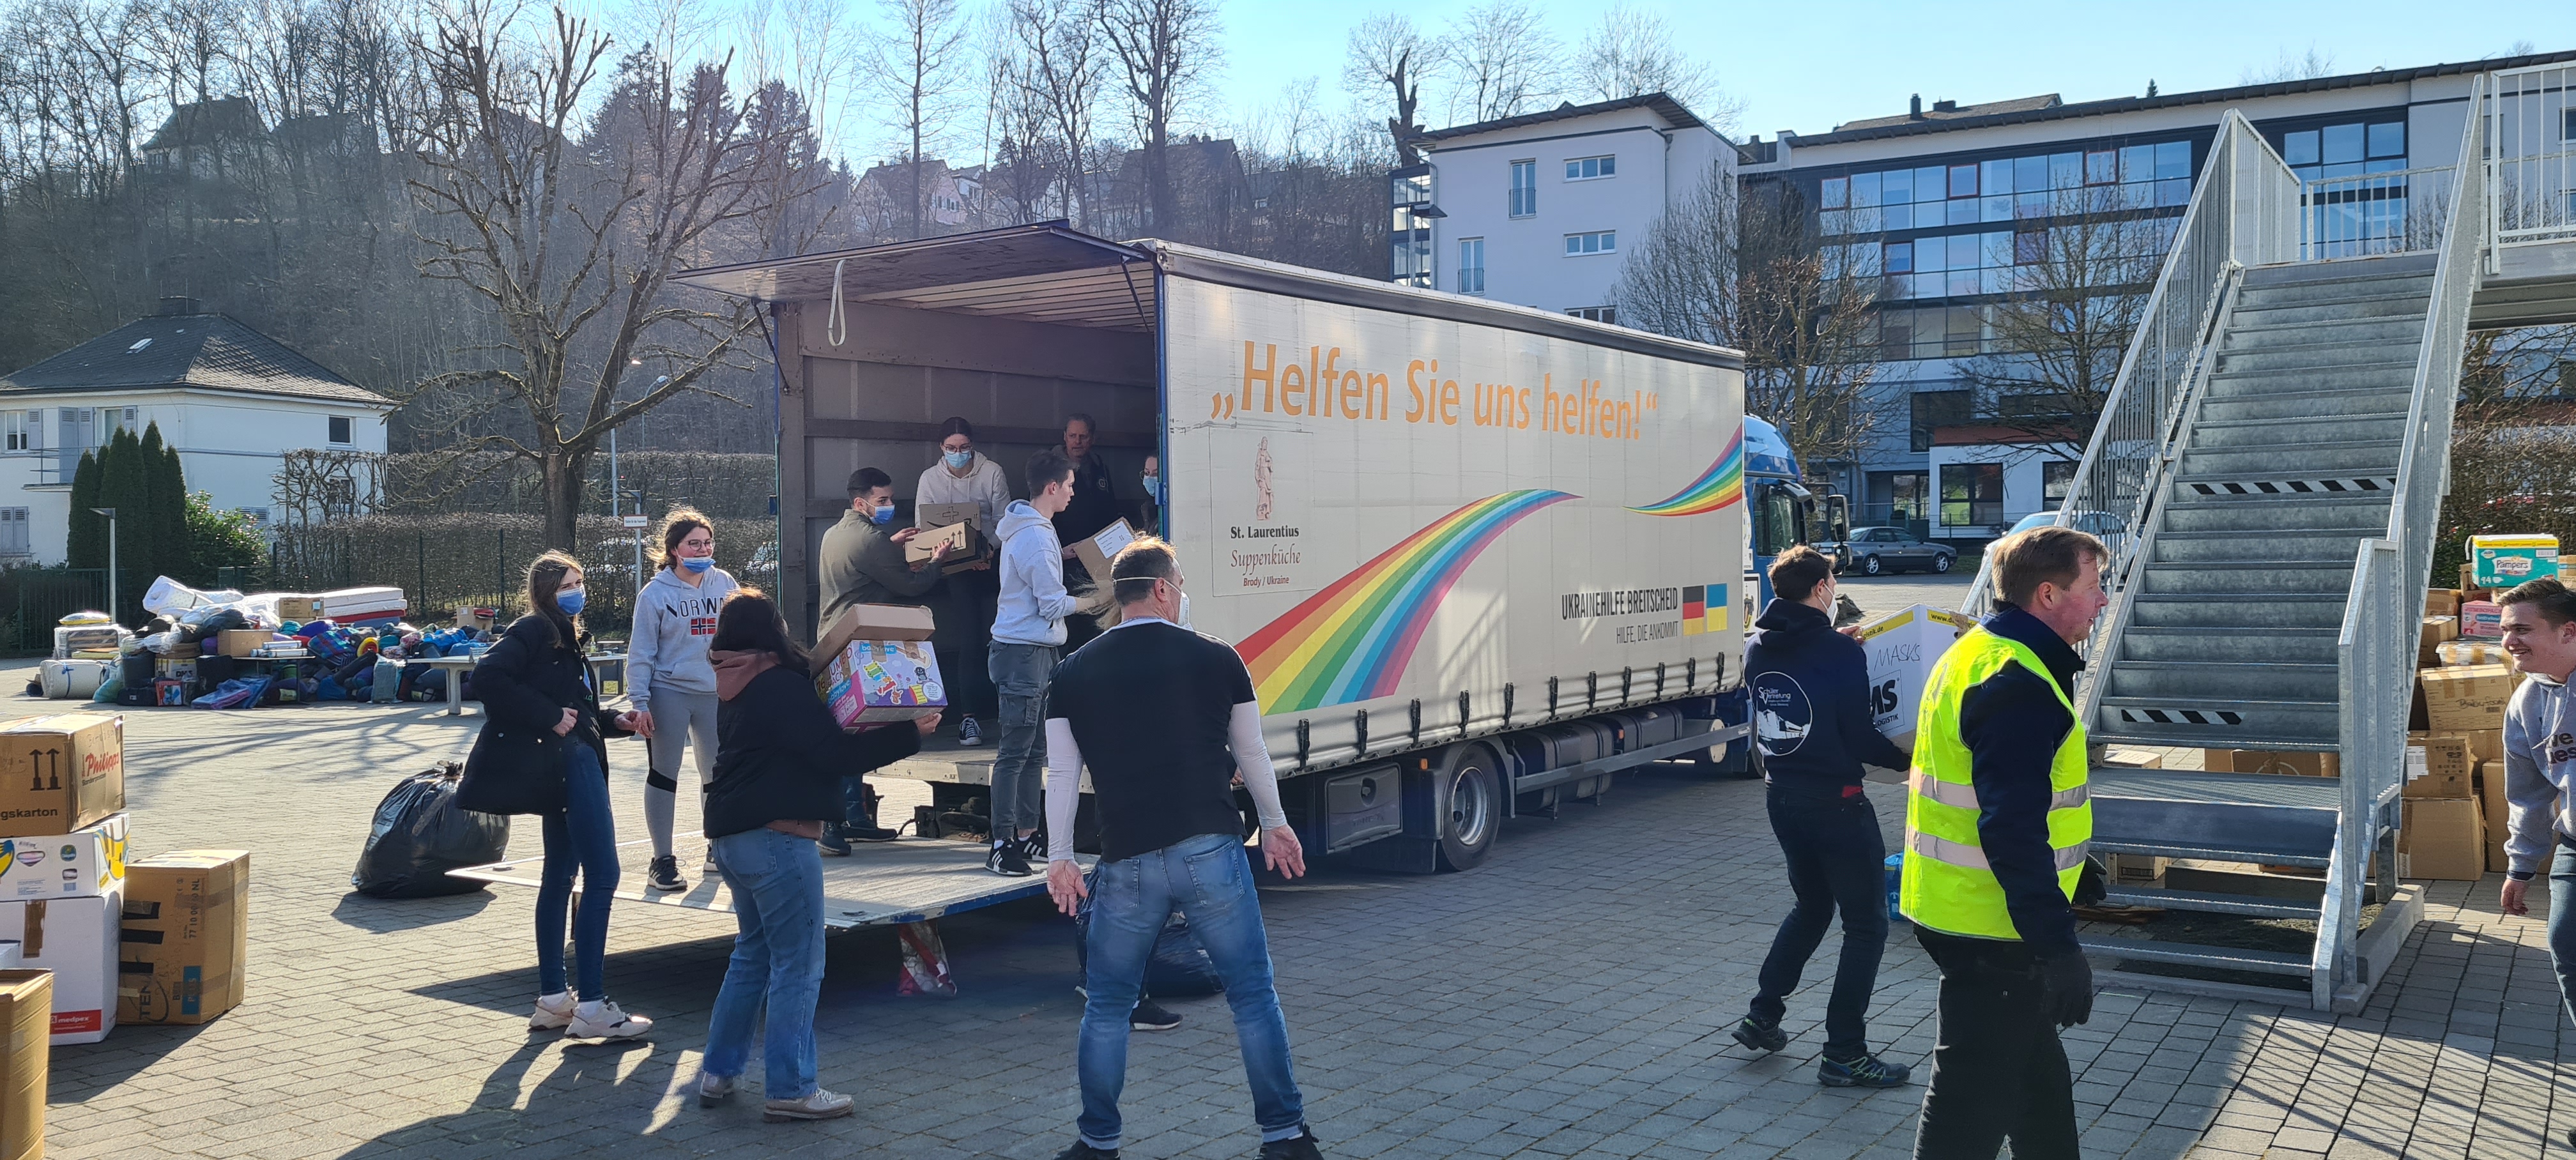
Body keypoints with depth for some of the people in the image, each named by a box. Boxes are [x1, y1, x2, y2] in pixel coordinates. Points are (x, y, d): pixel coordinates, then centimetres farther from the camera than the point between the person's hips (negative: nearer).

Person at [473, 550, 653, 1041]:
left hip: (577, 759, 11)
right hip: (568, 761, -11)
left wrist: (619, 721, 7)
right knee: (602, 875, -12)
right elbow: (488, 677, -23)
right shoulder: (534, 631, -8)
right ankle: (591, 1006, -12)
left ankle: (553, 1000, 20)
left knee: (560, 876, 13)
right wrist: (550, 718, -20)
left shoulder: (566, 639, 21)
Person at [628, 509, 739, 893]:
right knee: (663, 775, 3)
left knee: (720, 774, 12)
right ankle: (662, 861, 10)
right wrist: (640, 701, -12)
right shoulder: (656, 593, -7)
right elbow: (641, 652, -6)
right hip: (669, 693, -4)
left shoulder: (724, 585, 4)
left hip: (716, 693, 4)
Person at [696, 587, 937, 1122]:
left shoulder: (737, 690, 14)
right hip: (777, 840, -10)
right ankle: (789, 1090, 2)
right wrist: (910, 734, -16)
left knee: (753, 955, 21)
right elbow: (835, 754, -18)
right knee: (798, 966, -2)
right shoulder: (780, 688, -16)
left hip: (734, 838, 10)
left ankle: (719, 1072, 25)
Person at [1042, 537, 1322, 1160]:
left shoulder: (1074, 673, 5)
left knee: (1106, 1006, 16)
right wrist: (1276, 825, 24)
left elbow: (1062, 774, 4)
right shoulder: (1216, 658, 2)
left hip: (1128, 864, 1)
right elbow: (1252, 755, 11)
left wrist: (1060, 858, 10)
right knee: (1253, 996, 9)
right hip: (1212, 852, -1)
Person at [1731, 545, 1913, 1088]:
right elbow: (1859, 737, -17)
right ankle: (1844, 1054, 5)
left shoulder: (1758, 647, 3)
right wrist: (1909, 758, 0)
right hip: (1834, 800, -7)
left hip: (1780, 793, 7)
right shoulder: (1841, 652, -17)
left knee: (1811, 905, 25)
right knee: (1866, 925, 4)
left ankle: (1763, 1016, 26)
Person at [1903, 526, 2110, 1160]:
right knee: (1975, 1104, 0)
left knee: (2039, 1079, 23)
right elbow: (2013, 831, -28)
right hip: (1993, 932, -10)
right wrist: (2058, 945, -26)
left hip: (1959, 910, 10)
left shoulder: (1980, 653, 11)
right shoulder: (2017, 684, -23)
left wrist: (2073, 870, 28)